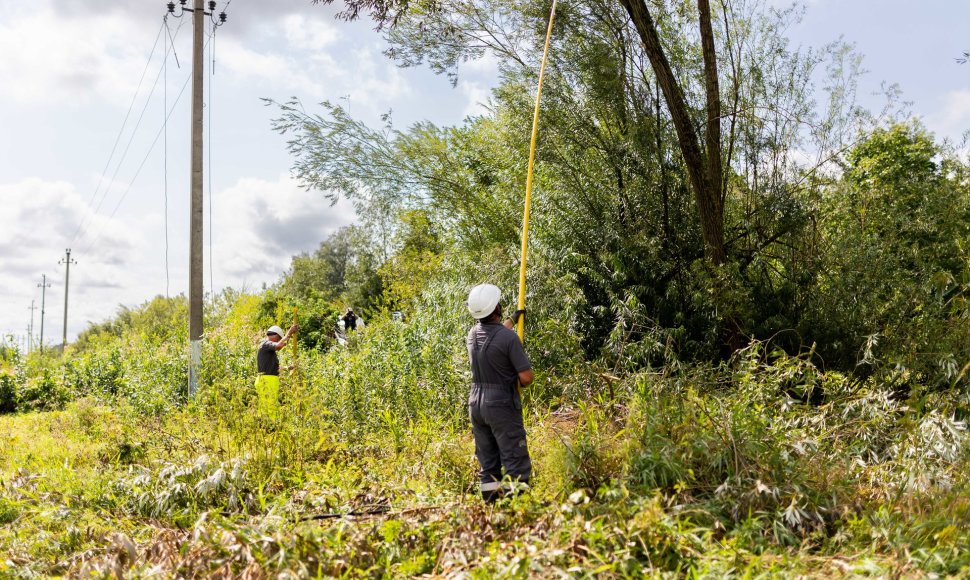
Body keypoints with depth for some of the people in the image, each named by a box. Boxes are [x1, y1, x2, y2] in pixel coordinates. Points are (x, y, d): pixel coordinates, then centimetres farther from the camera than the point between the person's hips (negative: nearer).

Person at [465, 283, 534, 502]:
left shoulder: (472, 334, 5)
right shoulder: (509, 337, -17)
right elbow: (527, 377, -15)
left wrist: (511, 321, 44)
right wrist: (517, 383, 8)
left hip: (476, 403, 7)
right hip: (502, 404, -7)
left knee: (488, 463, 13)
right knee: (516, 461, -2)